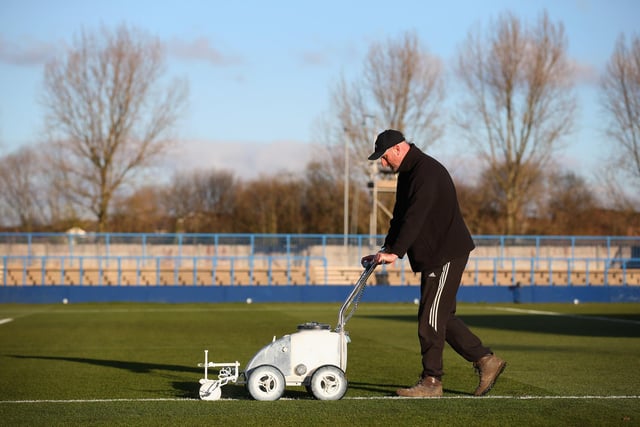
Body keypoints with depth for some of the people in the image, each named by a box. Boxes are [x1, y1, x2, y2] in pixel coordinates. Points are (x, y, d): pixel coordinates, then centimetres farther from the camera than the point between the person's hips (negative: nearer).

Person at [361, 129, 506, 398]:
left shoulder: (427, 172, -18)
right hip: (432, 257, 11)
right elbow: (400, 218, 17)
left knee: (431, 318, -8)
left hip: (448, 254, -11)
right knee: (441, 317, 12)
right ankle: (486, 360, 17)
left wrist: (395, 252, -28)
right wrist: (386, 250, 6)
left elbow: (414, 218, -26)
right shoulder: (407, 174, 16)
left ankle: (431, 382, -3)